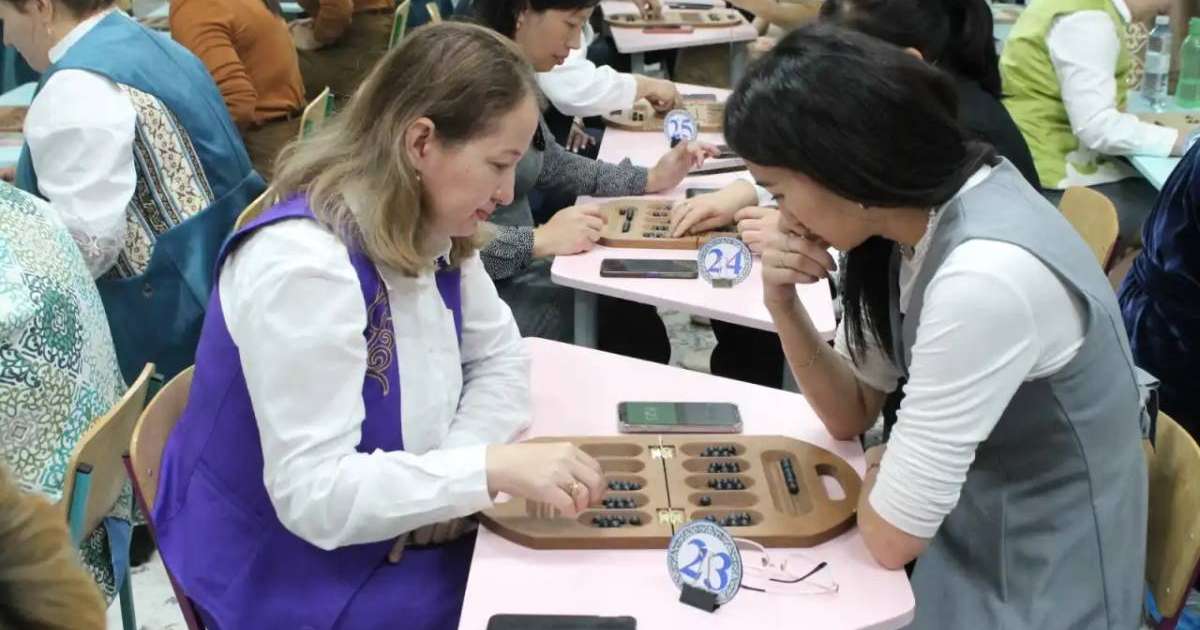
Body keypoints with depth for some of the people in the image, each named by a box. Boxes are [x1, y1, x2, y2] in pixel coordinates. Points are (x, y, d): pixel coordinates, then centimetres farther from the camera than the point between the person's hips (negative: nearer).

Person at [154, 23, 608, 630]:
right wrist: (491, 467, -35)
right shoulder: (304, 263, -29)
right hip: (294, 577, -7)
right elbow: (314, 494, -30)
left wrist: (452, 480, -12)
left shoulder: (429, 228, -3)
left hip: (398, 533, 7)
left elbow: (499, 356, 4)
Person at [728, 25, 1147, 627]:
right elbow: (850, 413, 4)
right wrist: (782, 306, -11)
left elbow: (890, 534, -24)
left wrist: (878, 470, -3)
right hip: (965, 536, 7)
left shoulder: (986, 276, -32)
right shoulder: (914, 213, -6)